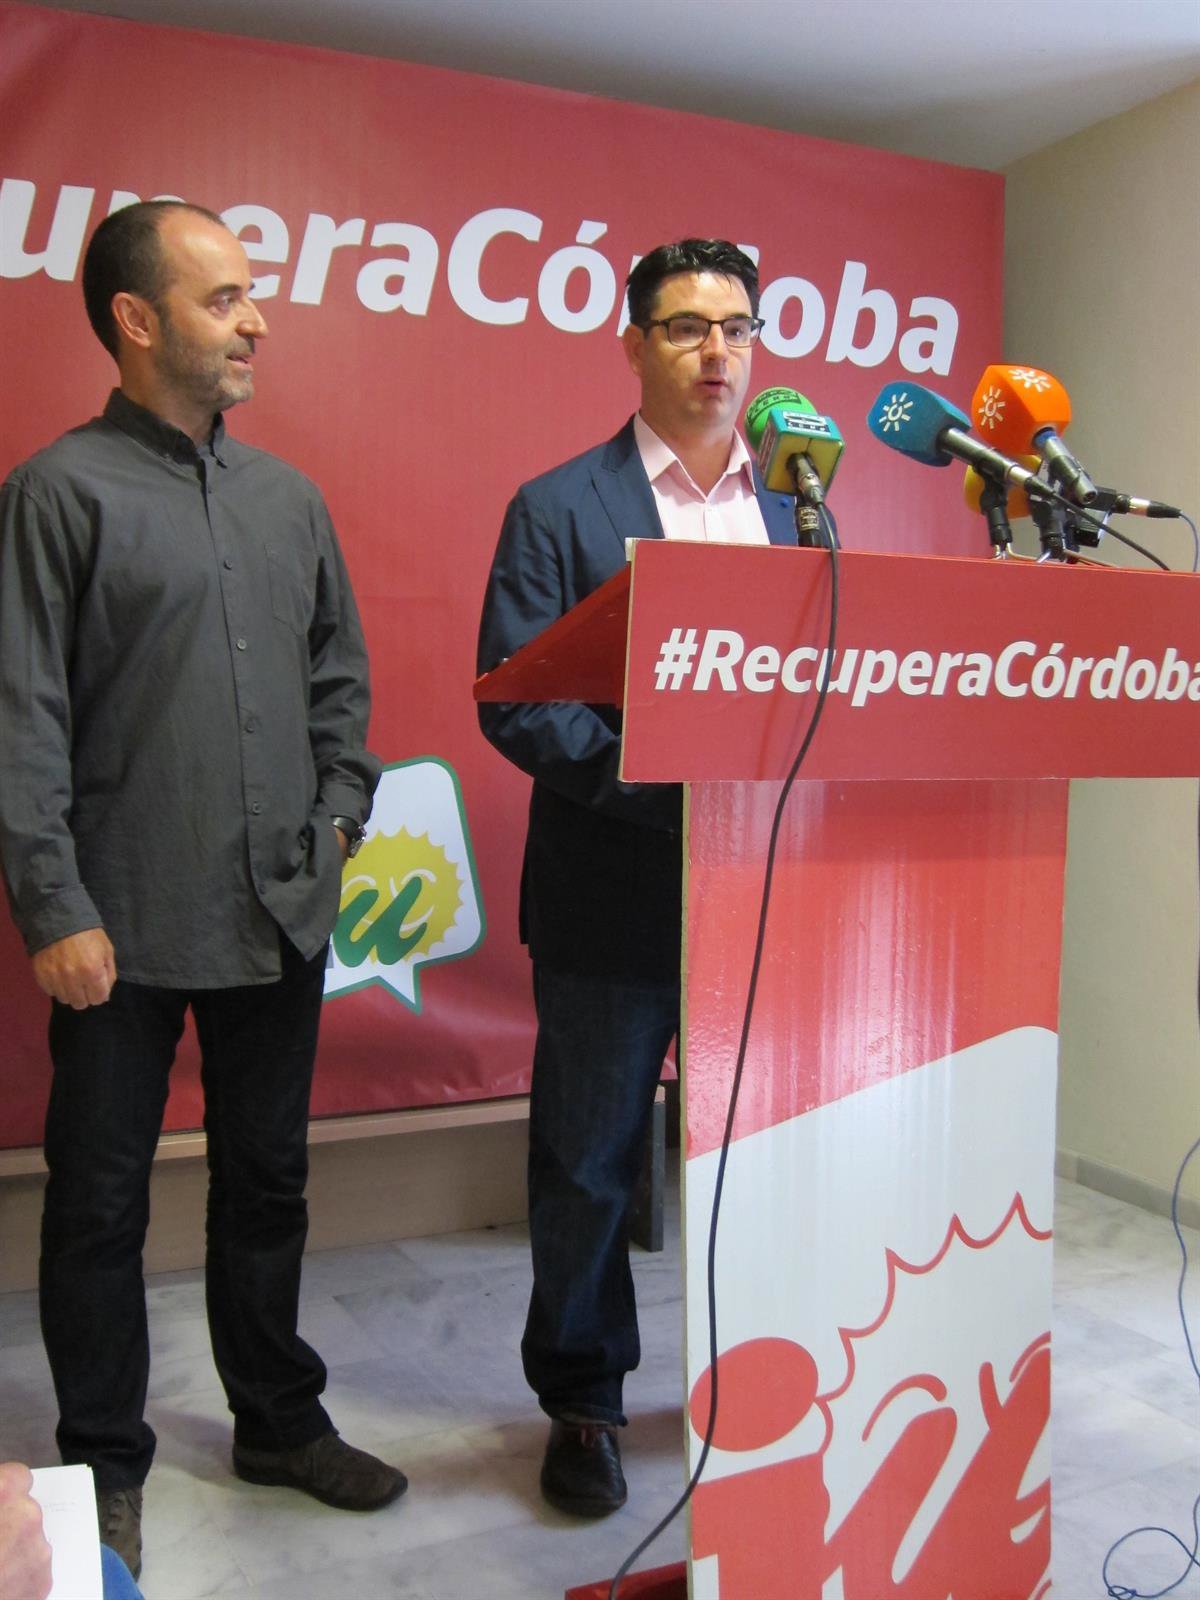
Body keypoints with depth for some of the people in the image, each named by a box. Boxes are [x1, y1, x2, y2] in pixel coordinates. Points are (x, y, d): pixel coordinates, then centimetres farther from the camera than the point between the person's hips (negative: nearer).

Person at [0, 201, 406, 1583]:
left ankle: (279, 1421, 34)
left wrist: (336, 821, 6)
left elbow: (339, 674, 16)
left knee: (267, 1181, 17)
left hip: (281, 912, 5)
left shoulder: (287, 497, 11)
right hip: (127, 924, -5)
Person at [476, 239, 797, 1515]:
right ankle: (580, 1400, 30)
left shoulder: (801, 508, 11)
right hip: (615, 896, -3)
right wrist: (656, 783, -22)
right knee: (587, 1165, 9)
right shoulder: (560, 510, -3)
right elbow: (514, 703, -11)